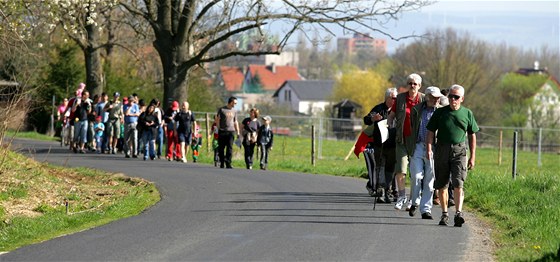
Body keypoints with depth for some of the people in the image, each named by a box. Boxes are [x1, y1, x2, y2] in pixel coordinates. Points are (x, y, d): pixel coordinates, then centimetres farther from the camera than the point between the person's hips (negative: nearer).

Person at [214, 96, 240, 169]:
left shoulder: (234, 111, 15)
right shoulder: (222, 109, 2)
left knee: (230, 148, -7)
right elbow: (217, 119, 4)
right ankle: (222, 163, 14)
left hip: (231, 131, 3)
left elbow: (235, 122, 20)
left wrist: (238, 133, 16)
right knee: (221, 148, 2)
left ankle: (228, 163, -8)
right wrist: (219, 129, -3)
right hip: (222, 132, -3)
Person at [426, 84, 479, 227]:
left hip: (459, 151, -1)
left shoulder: (467, 114, 8)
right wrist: (429, 149, -8)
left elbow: (472, 136, 13)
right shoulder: (440, 113, 7)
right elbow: (431, 132, 6)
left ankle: (458, 213, -22)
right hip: (442, 150, 1)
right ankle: (444, 214, 18)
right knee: (442, 185, 6)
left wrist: (472, 157, 9)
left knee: (458, 184, -15)